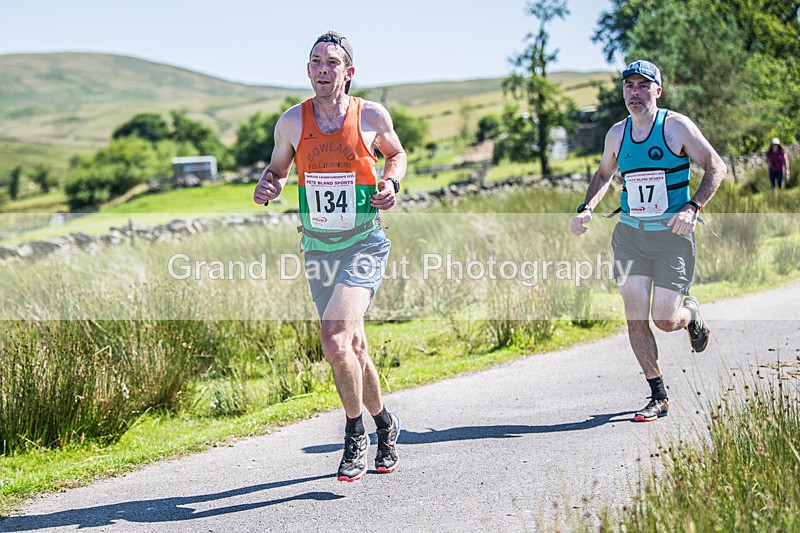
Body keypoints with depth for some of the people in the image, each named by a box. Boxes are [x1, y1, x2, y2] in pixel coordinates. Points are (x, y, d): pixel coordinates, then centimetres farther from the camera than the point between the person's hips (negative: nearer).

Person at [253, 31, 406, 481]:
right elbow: (278, 168, 14)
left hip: (364, 245, -4)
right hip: (318, 247, 4)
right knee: (352, 348, 14)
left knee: (335, 341, -21)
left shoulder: (372, 115, -6)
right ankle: (385, 423, 38)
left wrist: (392, 182, -7)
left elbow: (396, 152, 13)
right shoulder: (292, 121, -2)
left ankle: (357, 436, -1)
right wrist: (268, 186, -8)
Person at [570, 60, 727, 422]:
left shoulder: (677, 126, -7)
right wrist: (586, 209, 8)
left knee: (665, 320, -7)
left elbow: (716, 167, -4)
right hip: (630, 235, 4)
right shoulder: (617, 134, 6)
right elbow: (604, 174, 24)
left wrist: (692, 207, -17)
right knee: (636, 319, -5)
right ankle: (658, 398, 7)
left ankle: (691, 312, 31)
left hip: (672, 235, -4)